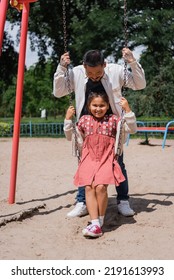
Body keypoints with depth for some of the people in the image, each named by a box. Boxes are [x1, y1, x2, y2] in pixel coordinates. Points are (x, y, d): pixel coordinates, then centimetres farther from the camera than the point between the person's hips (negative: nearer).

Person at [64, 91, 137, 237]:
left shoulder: (113, 120, 8)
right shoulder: (84, 120, 15)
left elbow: (132, 129, 1)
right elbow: (71, 137, 24)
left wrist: (127, 109, -8)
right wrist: (68, 119, 12)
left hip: (107, 159, -2)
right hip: (89, 159, 3)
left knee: (100, 186, -23)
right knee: (88, 187, -17)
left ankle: (101, 220, -5)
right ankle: (95, 223, -19)